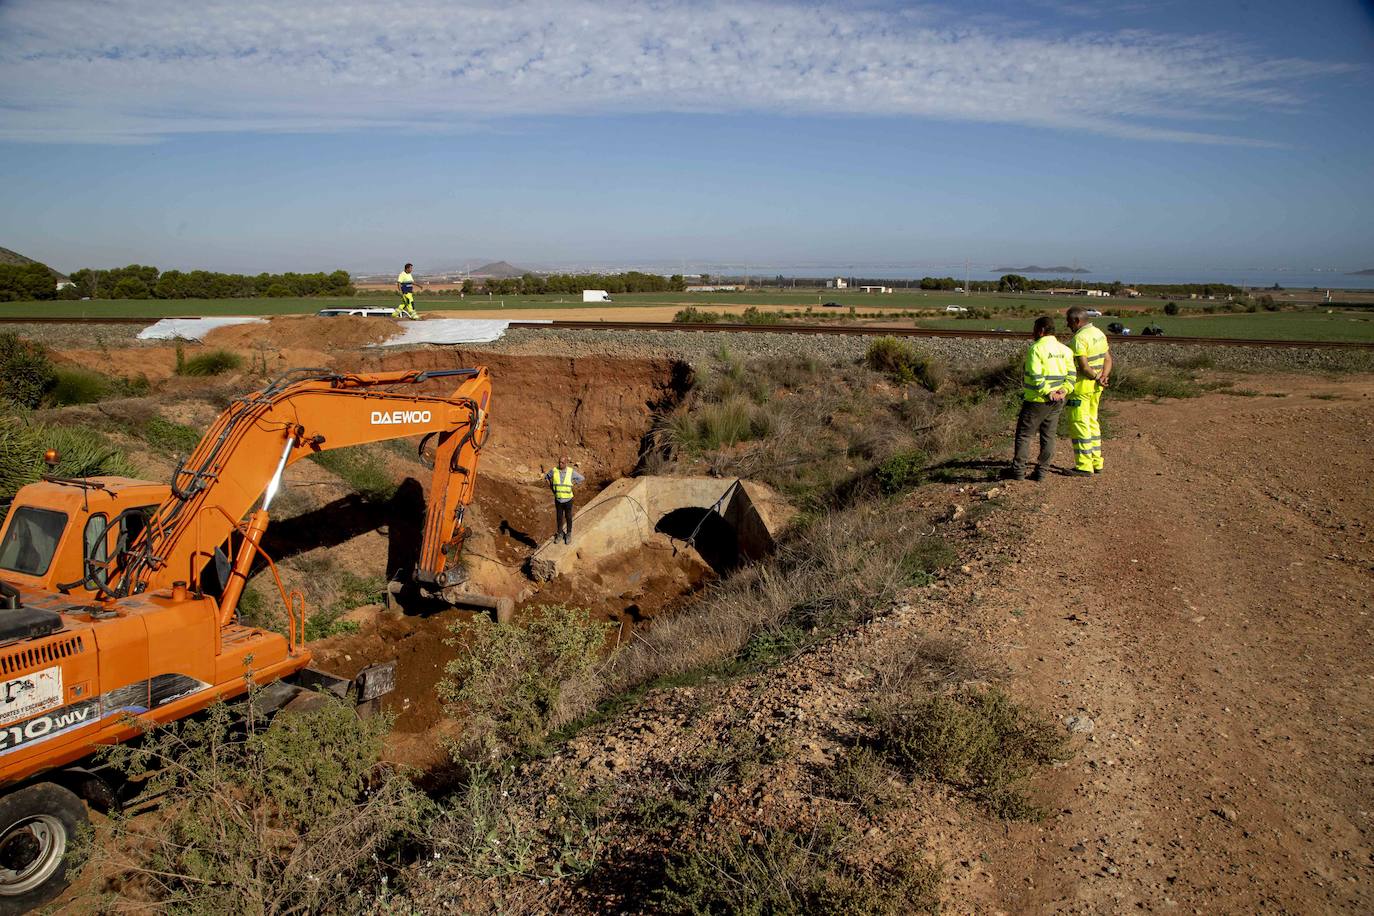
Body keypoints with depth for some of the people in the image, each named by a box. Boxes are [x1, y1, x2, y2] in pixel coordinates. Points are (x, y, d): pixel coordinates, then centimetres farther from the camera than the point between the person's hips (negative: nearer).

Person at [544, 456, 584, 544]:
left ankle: (568, 534, 29)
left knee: (568, 517, 11)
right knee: (559, 518, 13)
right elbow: (546, 477, 10)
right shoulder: (554, 470, -11)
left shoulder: (571, 472, -14)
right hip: (558, 499, 1)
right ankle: (559, 534, 31)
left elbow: (582, 478, 1)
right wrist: (551, 487, 1)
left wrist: (572, 486, -4)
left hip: (568, 499, -1)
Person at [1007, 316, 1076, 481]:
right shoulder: (1064, 350, 8)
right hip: (1056, 402, 6)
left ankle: (1018, 470, 8)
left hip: (1036, 401, -6)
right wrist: (1064, 390, -7)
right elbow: (1071, 374, 3)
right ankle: (1041, 471, 13)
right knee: (1048, 437, 11)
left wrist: (1048, 393, -19)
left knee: (1024, 435, 5)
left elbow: (1036, 377, -24)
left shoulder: (1036, 349, -15)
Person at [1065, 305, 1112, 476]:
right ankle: (1096, 463, 21)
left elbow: (1084, 367, -25)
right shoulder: (1099, 334, 11)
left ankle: (1084, 466, -1)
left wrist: (1096, 377, -9)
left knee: (1079, 425, -3)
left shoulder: (1079, 339, -19)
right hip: (1095, 387, 9)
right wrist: (1103, 376, -4)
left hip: (1080, 387, -9)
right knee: (1091, 423, 16)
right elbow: (1108, 360, 11)